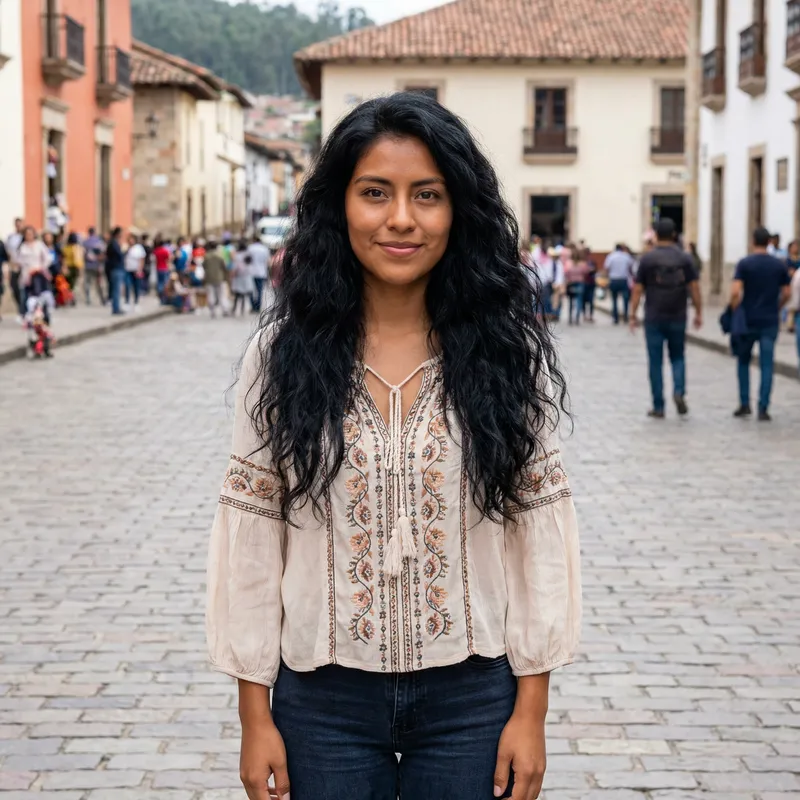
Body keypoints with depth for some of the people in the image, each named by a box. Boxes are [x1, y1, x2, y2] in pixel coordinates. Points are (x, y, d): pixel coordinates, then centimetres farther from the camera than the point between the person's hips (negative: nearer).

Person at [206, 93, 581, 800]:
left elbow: (541, 530, -2)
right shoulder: (284, 352, -4)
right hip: (323, 696, 0)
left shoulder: (506, 351, -4)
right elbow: (251, 532, -2)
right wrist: (255, 715, -2)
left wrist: (531, 710, -3)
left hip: (472, 695, 0)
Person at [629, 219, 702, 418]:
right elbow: (694, 288, -1)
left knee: (656, 362, 5)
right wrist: (698, 313, 6)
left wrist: (633, 315, 3)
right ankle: (679, 391, -7)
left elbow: (638, 290, -4)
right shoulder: (685, 258, 0)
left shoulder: (647, 258, -4)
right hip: (678, 318, 2)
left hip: (654, 319, -1)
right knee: (678, 357, 17)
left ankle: (658, 407, 6)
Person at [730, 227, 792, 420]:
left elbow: (735, 292, -15)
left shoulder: (744, 264, -6)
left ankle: (745, 404, 12)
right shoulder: (780, 265, 2)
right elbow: (786, 294, 4)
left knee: (743, 361, 15)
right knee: (767, 365, 2)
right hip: (770, 321, 1)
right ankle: (763, 408, -2)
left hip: (748, 320, -1)